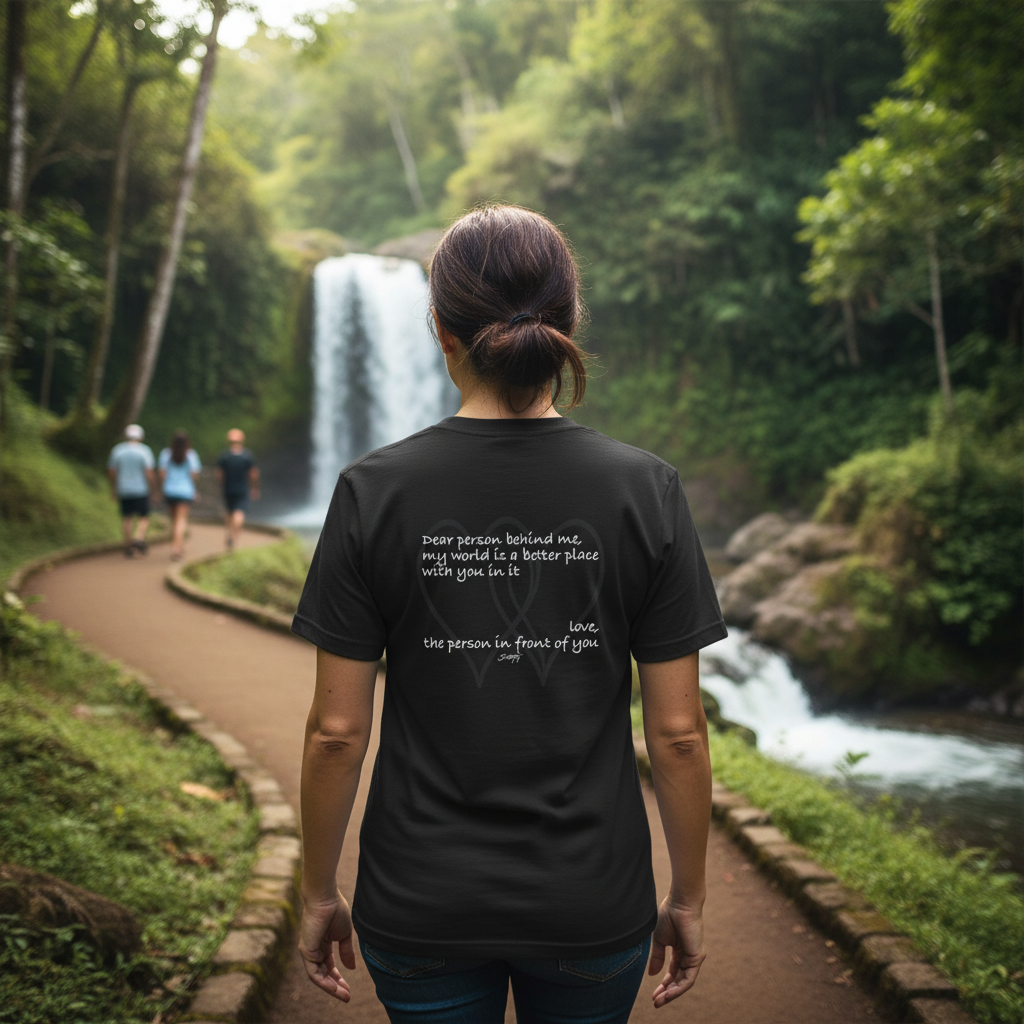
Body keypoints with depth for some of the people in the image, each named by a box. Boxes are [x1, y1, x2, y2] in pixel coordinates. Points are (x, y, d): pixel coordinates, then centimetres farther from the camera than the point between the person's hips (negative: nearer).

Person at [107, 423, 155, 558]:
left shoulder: (117, 450, 1)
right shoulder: (144, 451, -8)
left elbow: (111, 472, 5)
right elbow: (149, 473, -14)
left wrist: (114, 490, 15)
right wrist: (151, 489, -3)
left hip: (124, 491, 3)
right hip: (140, 490, -3)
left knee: (127, 518, 12)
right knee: (144, 518, 8)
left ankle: (128, 547, 11)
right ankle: (139, 539, -15)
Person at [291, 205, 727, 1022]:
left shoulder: (374, 491, -12)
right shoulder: (645, 490, -11)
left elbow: (337, 729, -8)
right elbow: (678, 730, -8)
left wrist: (319, 893, 6)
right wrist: (688, 896, 6)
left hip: (421, 902, 0)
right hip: (592, 903, 1)